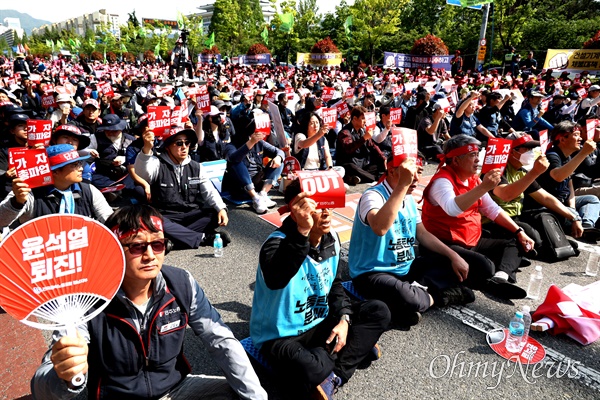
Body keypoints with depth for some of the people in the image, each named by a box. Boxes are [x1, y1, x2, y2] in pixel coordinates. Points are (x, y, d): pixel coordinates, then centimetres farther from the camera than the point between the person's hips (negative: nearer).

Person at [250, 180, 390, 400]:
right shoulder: (278, 244, -25)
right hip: (282, 336, -7)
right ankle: (357, 345, -7)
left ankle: (335, 376, -15)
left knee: (378, 311, -5)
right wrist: (302, 232, -53)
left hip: (320, 325, 8)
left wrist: (344, 319, -7)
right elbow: (275, 279, -49)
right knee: (310, 369, -38)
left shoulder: (331, 239, -3)